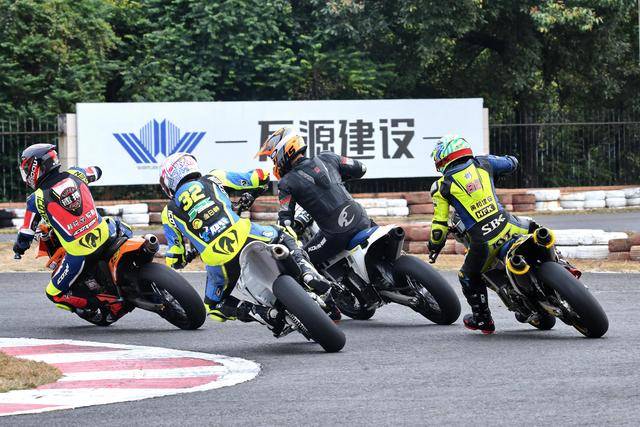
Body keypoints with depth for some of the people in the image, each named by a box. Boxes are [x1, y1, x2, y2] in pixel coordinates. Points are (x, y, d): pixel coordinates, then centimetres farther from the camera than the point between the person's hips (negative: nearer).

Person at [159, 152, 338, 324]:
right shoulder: (213, 179, 17)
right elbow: (260, 177, 21)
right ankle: (306, 272, 5)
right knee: (283, 236, 33)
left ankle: (253, 311, -5)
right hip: (245, 237, 1)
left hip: (218, 262, -1)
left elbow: (175, 260, 16)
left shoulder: (169, 212, 15)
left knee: (215, 307, 24)